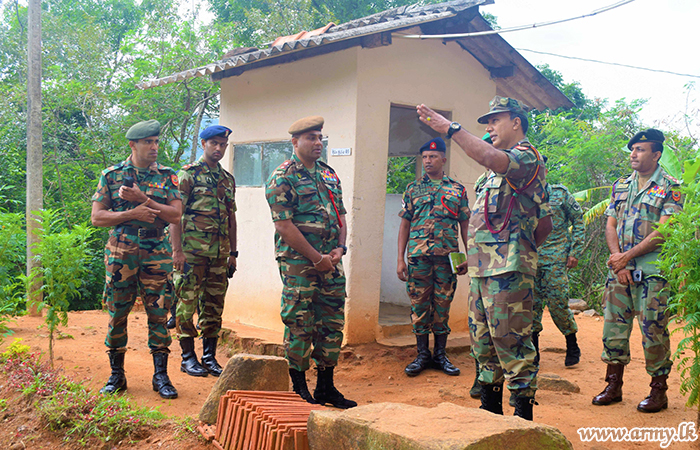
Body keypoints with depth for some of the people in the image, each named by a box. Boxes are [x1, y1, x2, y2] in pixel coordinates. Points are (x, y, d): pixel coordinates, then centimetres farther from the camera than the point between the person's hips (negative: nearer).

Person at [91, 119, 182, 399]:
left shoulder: (167, 176, 7)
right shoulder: (112, 175, 6)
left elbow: (175, 214, -4)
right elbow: (97, 217, 1)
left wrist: (144, 199, -14)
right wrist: (132, 213, -12)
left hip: (157, 253, 0)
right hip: (120, 253, 0)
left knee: (159, 315, 0)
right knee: (117, 315, 5)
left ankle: (161, 375, 10)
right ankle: (116, 376, 19)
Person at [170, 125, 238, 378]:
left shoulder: (228, 179, 16)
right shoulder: (188, 174, -2)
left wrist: (233, 253, 15)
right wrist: (177, 250, -15)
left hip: (219, 252, 6)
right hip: (192, 250, -5)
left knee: (214, 305, 8)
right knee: (187, 303, 0)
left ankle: (210, 357, 16)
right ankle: (188, 357, 10)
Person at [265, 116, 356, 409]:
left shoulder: (329, 175, 16)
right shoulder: (283, 178, -7)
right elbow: (284, 225, -14)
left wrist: (340, 247, 1)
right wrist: (317, 258, -14)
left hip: (331, 262, 7)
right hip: (298, 262, -7)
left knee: (332, 323, 10)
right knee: (299, 324, -1)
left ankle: (326, 387, 21)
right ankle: (298, 388, 13)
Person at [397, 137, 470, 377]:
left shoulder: (457, 190, 9)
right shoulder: (413, 189, 9)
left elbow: (465, 225, 10)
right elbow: (404, 225, 8)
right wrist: (400, 259, 1)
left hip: (447, 257, 0)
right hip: (418, 257, 0)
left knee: (442, 306, 6)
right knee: (419, 306, 4)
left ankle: (440, 354, 17)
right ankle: (422, 355, 15)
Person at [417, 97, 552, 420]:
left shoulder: (526, 157, -7)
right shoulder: (498, 171, 23)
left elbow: (490, 157, -32)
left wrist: (450, 128, -26)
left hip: (507, 271, -11)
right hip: (483, 268, 11)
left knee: (511, 342, -7)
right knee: (483, 341, 16)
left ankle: (523, 417, 2)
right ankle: (490, 410, 28)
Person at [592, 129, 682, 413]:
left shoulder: (670, 187, -3)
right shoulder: (620, 186, 15)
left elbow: (663, 232, -11)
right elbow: (610, 226, 11)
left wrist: (627, 256, -13)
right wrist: (618, 260, -4)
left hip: (652, 268, -5)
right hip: (620, 266, 5)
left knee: (653, 329, -3)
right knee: (614, 325, 6)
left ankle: (659, 391, 9)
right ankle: (613, 386, 17)